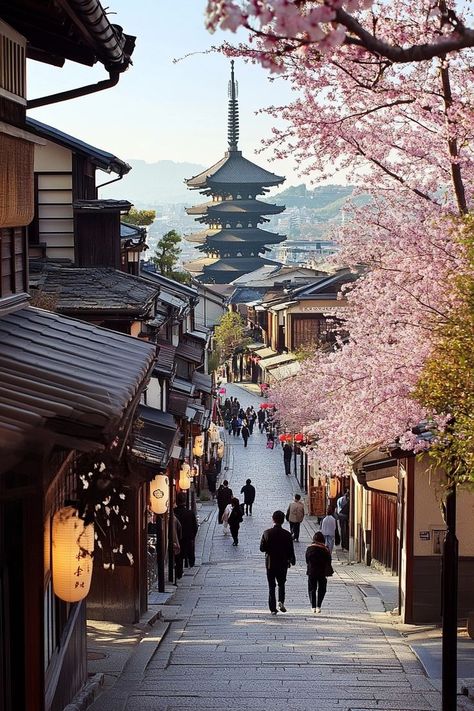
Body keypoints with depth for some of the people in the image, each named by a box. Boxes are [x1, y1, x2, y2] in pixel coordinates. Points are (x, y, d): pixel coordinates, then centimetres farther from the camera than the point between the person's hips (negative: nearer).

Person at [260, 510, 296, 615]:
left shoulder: (267, 533, -10)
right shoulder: (287, 534, -10)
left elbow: (262, 548, -8)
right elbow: (291, 551, -6)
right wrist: (292, 561, 11)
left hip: (270, 563, 0)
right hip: (283, 563, 0)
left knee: (271, 586, 8)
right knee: (281, 584, 18)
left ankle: (273, 608, 7)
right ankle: (281, 601, -5)